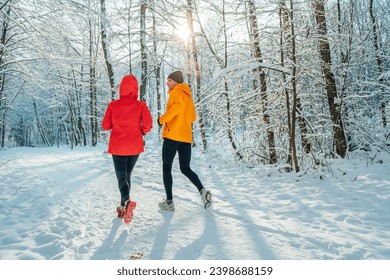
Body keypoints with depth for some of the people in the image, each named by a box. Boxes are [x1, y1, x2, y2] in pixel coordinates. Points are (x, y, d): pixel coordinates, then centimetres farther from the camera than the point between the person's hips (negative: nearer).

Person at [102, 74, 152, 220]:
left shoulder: (113, 105, -2)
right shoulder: (140, 105, -4)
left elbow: (105, 125, 1)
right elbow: (148, 124, -15)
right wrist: (142, 131, 6)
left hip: (117, 147, -1)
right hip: (135, 146, 1)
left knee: (121, 177, 1)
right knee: (127, 175, 19)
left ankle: (127, 201, -27)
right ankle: (122, 207, 26)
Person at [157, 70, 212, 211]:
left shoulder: (176, 92, -3)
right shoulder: (188, 96, 20)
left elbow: (178, 106, -24)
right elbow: (193, 117, 22)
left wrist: (163, 119, -14)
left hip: (172, 136, -7)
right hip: (186, 137, 7)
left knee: (166, 168, 5)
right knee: (186, 169, 14)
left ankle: (169, 201, 6)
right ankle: (202, 190, -8)